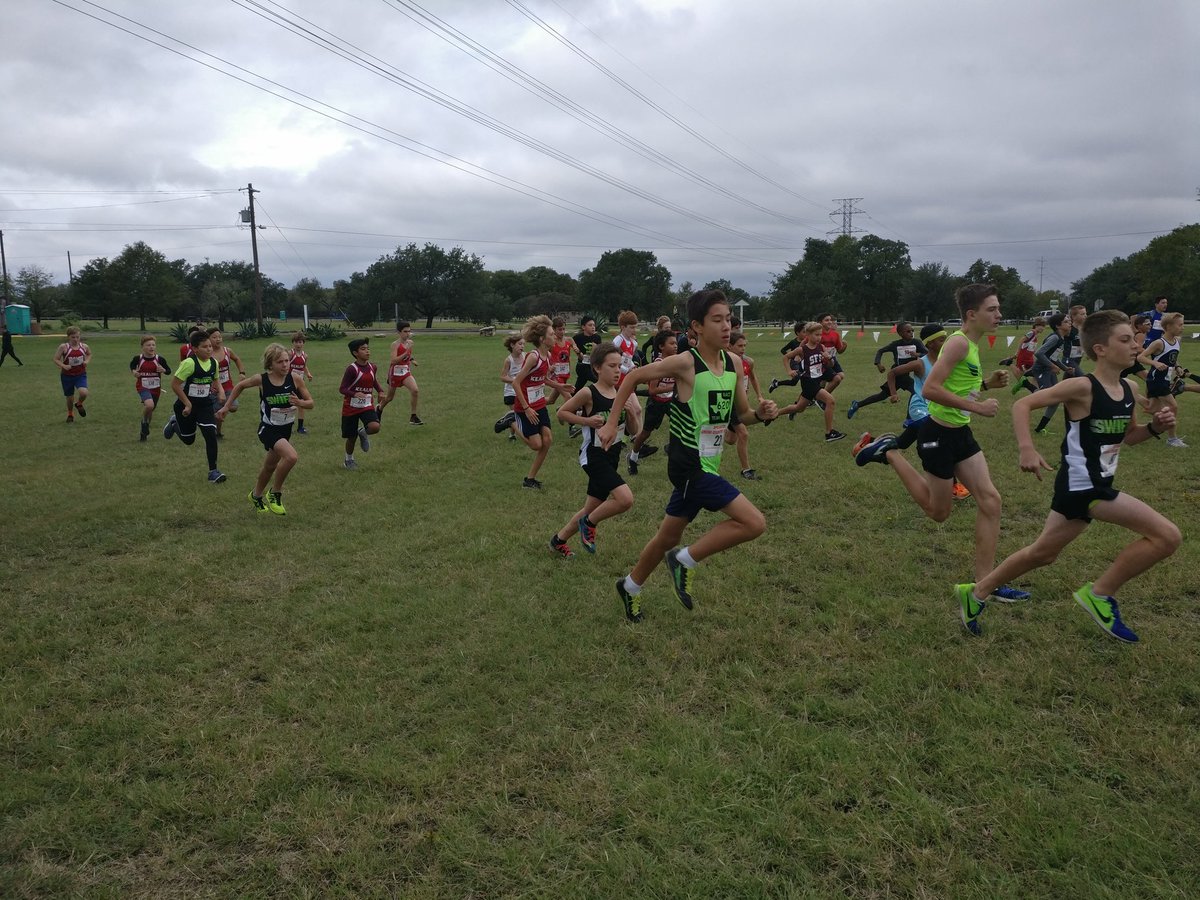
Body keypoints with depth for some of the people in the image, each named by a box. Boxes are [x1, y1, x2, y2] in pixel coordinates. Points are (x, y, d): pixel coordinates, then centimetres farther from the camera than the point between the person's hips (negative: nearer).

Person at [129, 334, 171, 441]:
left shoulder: (159, 359, -9)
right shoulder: (138, 358, -9)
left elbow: (169, 371, 0)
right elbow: (132, 365, 12)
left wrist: (163, 370, -22)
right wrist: (133, 371, -8)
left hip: (156, 388, 2)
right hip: (143, 387, -2)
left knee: (150, 411, 16)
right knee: (149, 405, -30)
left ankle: (144, 433, 40)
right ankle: (144, 422, 0)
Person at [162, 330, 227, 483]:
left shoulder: (214, 362, -5)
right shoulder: (189, 363, -23)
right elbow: (174, 384, -20)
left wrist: (220, 390, -4)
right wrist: (188, 404, -18)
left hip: (205, 404, 4)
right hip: (186, 405, -4)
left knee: (211, 435, -12)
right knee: (188, 440, 13)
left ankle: (213, 471, -3)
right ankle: (174, 422, 47)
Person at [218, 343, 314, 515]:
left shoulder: (295, 380, -12)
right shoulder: (261, 380, -16)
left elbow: (310, 403, -4)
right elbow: (240, 386, 4)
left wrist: (300, 402, -26)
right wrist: (226, 406, 8)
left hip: (286, 429, 4)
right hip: (268, 428, -4)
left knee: (271, 465, 22)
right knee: (292, 457, -28)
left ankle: (256, 495, 50)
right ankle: (275, 493, -6)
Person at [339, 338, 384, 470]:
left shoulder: (373, 367, 0)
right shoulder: (352, 369, -16)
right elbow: (342, 389, -15)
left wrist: (380, 391, 1)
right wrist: (355, 394, -33)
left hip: (367, 405, 3)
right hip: (351, 407, -3)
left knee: (375, 427, -24)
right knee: (351, 437, 7)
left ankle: (363, 432, 12)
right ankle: (349, 460, 35)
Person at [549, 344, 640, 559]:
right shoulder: (589, 393, -12)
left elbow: (635, 431, 8)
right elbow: (561, 413, -3)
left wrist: (632, 414, -11)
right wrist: (587, 421, -15)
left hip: (611, 457, 7)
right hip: (594, 455, -7)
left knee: (591, 509, 16)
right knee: (625, 499, -23)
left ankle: (559, 540, 36)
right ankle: (589, 523, 2)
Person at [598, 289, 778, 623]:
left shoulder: (734, 363, 2)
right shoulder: (684, 363, -17)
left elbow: (742, 414, 12)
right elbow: (633, 378, -5)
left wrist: (761, 413, -10)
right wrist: (612, 423, -4)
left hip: (706, 466, 8)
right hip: (690, 466, -7)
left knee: (669, 536, 20)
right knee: (754, 523, -16)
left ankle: (630, 586, 41)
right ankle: (685, 560, 1)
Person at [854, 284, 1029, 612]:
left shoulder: (971, 344, 10)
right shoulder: (958, 342, -20)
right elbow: (930, 389, -29)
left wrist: (986, 382, 5)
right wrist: (977, 407, -26)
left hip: (960, 433, 9)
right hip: (939, 434, -9)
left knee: (990, 499, 1)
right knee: (939, 512, 7)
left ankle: (985, 582, 7)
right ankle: (888, 453, 17)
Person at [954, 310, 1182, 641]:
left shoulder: (1129, 390, 6)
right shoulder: (1083, 387, -18)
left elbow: (1128, 437, 20)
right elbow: (1022, 405, -18)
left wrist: (1155, 427, -1)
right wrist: (1027, 449, -30)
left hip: (1096, 486, 8)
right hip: (1081, 487, -8)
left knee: (1043, 553, 18)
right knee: (1167, 535, -11)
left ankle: (976, 592, 30)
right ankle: (1100, 594, 2)